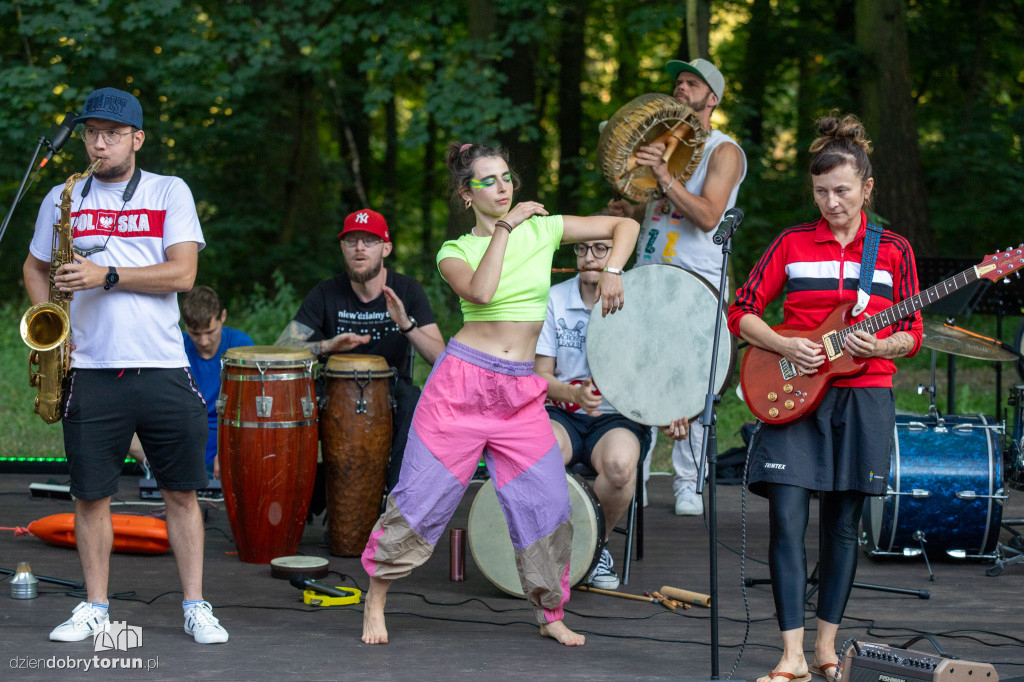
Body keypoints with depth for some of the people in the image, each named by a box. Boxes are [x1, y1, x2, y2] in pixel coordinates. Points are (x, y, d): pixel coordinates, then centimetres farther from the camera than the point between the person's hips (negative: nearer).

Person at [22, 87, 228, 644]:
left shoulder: (170, 193, 4)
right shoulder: (62, 199, 10)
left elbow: (182, 273, -6)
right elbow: (34, 269, 19)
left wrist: (106, 276, -15)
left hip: (163, 369, -1)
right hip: (91, 371, 1)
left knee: (181, 492, 2)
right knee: (90, 494, 3)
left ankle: (195, 606, 10)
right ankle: (95, 608, 15)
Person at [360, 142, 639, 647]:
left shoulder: (542, 229, 8)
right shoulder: (455, 252, 2)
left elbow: (624, 226, 13)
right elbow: (480, 291, -20)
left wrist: (612, 272, -4)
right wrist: (505, 228, -13)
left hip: (521, 394, 2)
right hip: (462, 382, -2)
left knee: (546, 505, -3)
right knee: (422, 496, -1)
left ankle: (551, 615, 13)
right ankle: (376, 596, 17)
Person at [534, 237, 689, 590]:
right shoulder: (555, 300, 3)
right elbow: (541, 376, 3)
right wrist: (574, 393, -20)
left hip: (619, 417, -1)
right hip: (563, 414, 1)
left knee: (619, 464, -36)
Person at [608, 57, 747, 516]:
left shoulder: (723, 151, -2)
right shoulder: (663, 142, 20)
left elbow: (708, 216, -16)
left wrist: (665, 178, -27)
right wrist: (629, 212, 7)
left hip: (696, 284, -6)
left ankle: (688, 484, 0)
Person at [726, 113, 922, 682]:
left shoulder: (893, 251, 7)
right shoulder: (792, 244, 6)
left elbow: (912, 335, 8)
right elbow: (741, 312, 5)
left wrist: (878, 347, -14)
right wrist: (783, 345, -12)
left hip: (863, 395, 1)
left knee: (843, 523, 6)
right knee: (787, 517, -12)